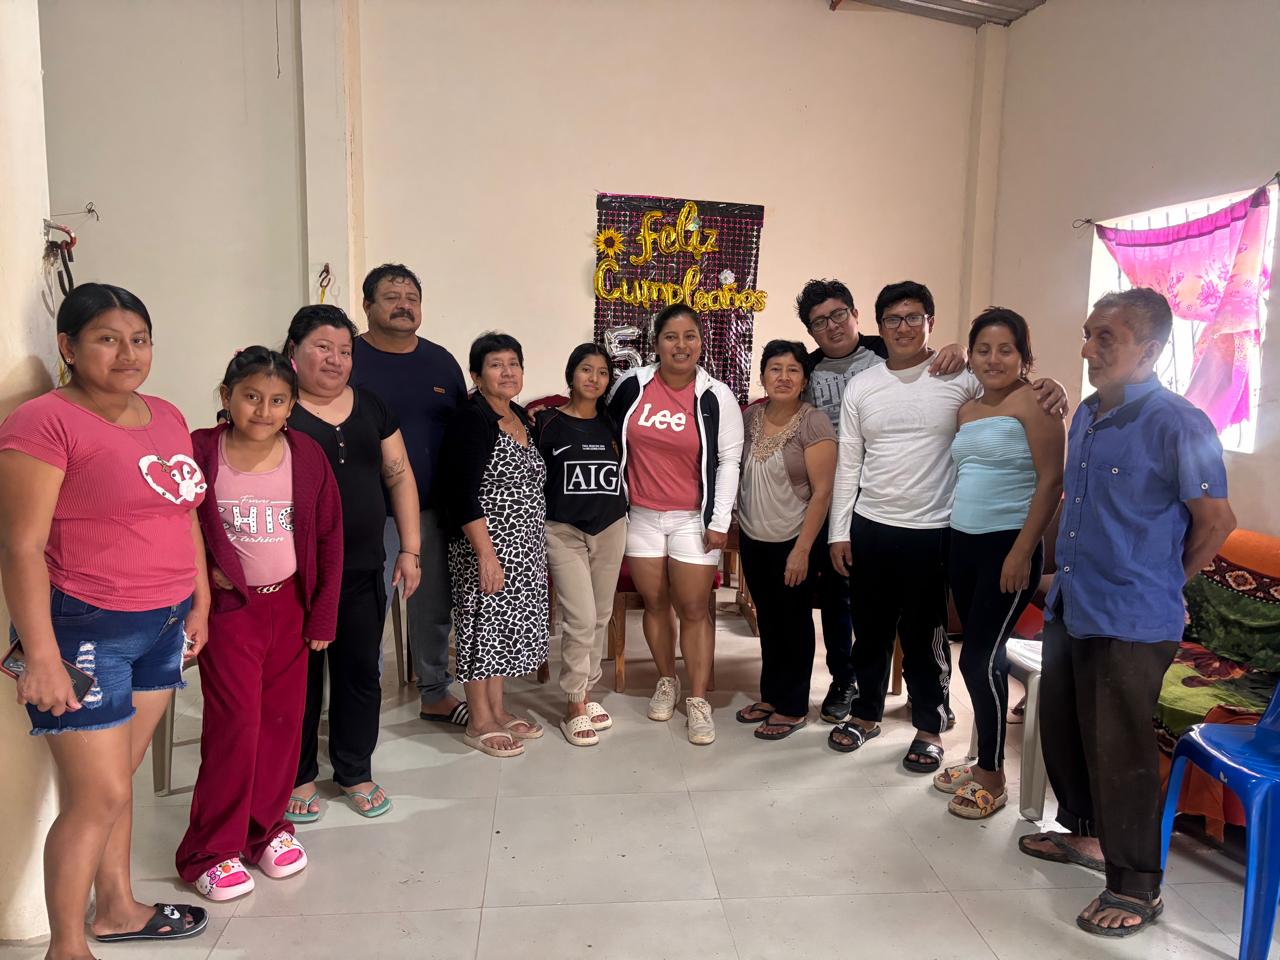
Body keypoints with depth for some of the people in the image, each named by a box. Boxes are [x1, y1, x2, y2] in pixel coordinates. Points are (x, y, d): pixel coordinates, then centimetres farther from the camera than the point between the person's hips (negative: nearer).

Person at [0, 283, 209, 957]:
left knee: (117, 776, 18)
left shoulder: (167, 418, 10)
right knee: (98, 795, -1)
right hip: (83, 630, -6)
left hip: (163, 626, 6)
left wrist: (200, 603, 16)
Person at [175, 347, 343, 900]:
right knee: (235, 723, -4)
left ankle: (268, 826, 28)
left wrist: (323, 613, 1)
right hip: (229, 606, -3)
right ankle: (212, 849, 13)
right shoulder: (200, 454, -9)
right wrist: (203, 571, -11)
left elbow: (329, 536, 1)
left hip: (290, 605, 3)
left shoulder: (306, 455, -3)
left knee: (284, 719, 9)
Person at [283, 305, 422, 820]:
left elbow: (399, 475, 11)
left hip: (363, 568, 4)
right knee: (301, 673, 9)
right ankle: (298, 776, 28)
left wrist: (409, 548, 6)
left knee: (361, 670, 12)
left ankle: (355, 772, 30)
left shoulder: (371, 407, 8)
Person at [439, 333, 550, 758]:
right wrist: (485, 554, -24)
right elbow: (463, 494, -20)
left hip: (524, 547, 8)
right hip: (485, 546, -8)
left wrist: (535, 546, 19)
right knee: (483, 624, 1)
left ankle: (497, 710, 29)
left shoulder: (520, 416, 11)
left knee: (508, 624, 15)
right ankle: (479, 723, 14)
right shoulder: (471, 420, -14)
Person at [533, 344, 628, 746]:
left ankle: (587, 690, 26)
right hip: (564, 531, -4)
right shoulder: (546, 422, -3)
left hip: (610, 529, 4)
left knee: (600, 617, 10)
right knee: (580, 619, -9)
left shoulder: (612, 425, 7)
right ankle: (574, 706, 4)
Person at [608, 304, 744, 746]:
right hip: (641, 516, 2)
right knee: (655, 603, 12)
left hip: (693, 519, -2)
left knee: (694, 609, 1)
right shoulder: (632, 385, -3)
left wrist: (719, 521, -8)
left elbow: (729, 461, -5)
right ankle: (666, 681, 32)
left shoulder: (716, 396, -8)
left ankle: (698, 699, 13)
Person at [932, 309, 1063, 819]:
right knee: (982, 656, 13)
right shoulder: (968, 410, 13)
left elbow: (1051, 481, -14)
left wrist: (1023, 552, -18)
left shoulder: (1033, 402, -9)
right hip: (963, 543, 7)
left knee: (980, 658, -5)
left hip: (1008, 547, -7)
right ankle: (984, 760, 26)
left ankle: (992, 778, 11)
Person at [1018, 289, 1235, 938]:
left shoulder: (1177, 424, -17)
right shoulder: (1086, 416, 7)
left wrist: (1161, 584, -1)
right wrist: (1066, 572, 15)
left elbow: (1216, 521, -11)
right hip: (1069, 609, 8)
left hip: (1131, 623, -8)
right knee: (1062, 730, 20)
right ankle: (1085, 833, 42)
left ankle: (1136, 888, 20)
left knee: (1119, 752, 2)